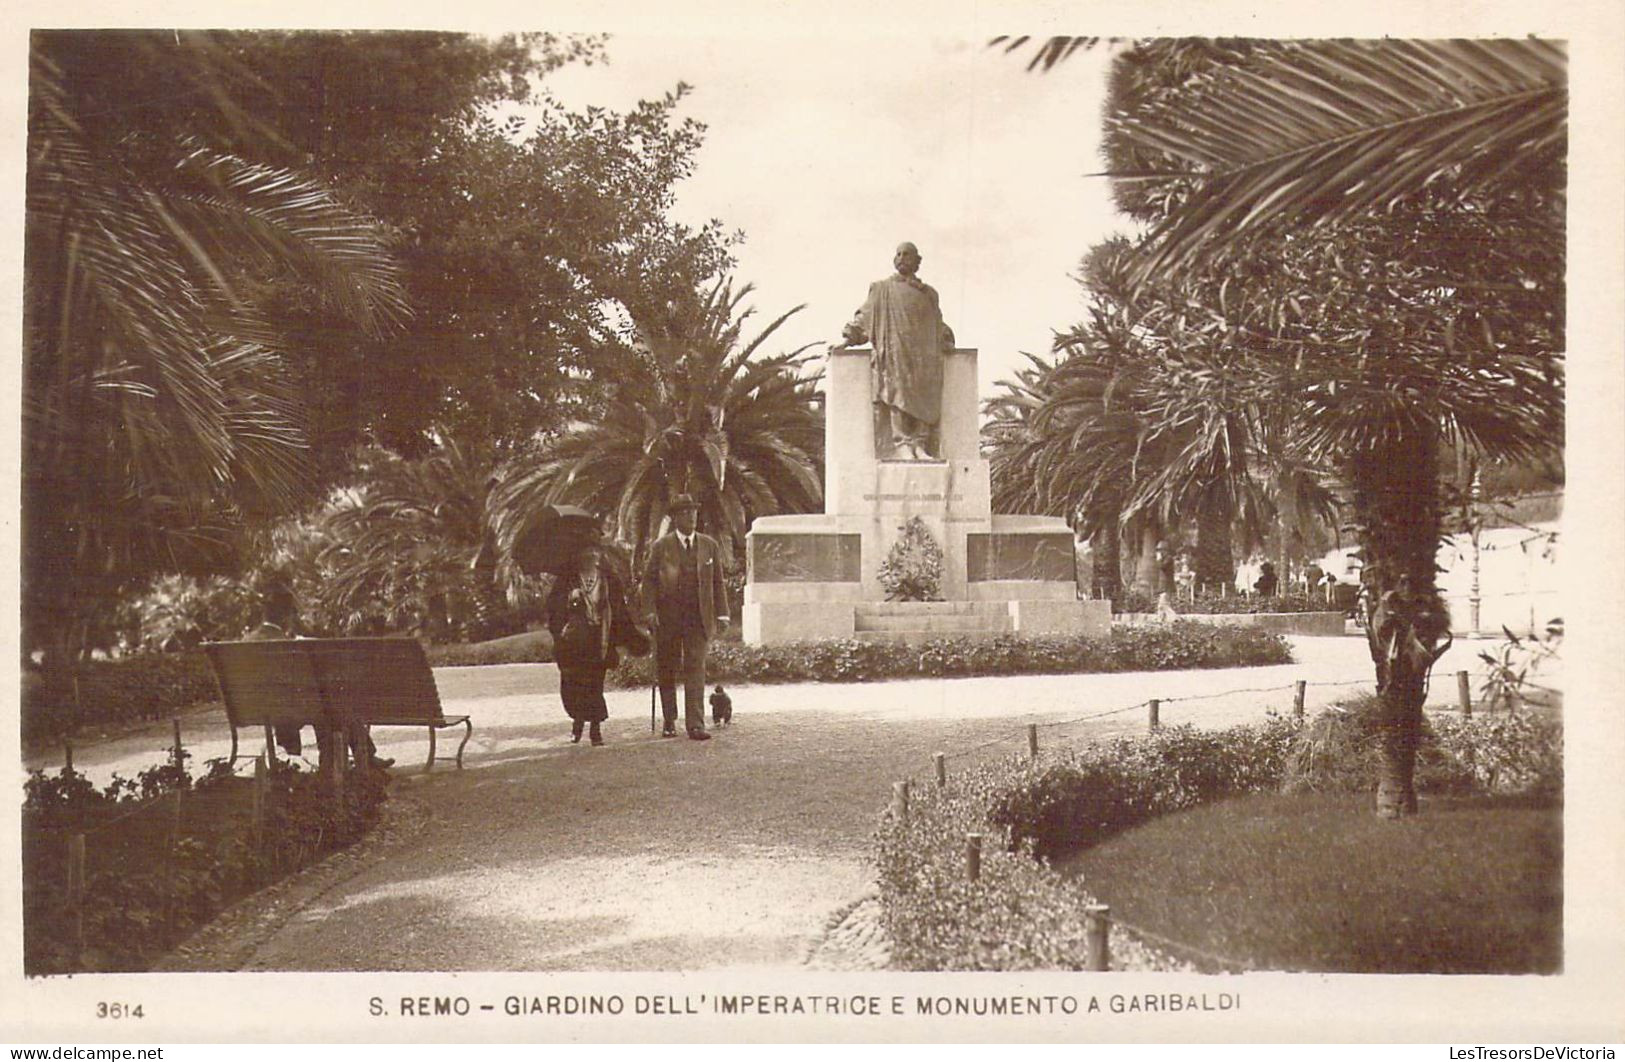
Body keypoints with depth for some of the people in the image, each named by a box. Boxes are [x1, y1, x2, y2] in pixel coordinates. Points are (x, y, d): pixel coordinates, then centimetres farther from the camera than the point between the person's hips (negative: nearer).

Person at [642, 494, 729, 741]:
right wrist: (650, 611, -9)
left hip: (699, 617, 0)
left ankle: (695, 725, -9)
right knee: (667, 670, 7)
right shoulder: (661, 546, 3)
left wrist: (721, 614, 4)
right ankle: (669, 722, 20)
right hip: (668, 617, 0)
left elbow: (718, 582, 11)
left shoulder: (710, 545, 9)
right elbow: (649, 580, 1)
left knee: (696, 669, -7)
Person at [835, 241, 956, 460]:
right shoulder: (882, 289, 13)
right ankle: (902, 445, -18)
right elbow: (864, 317, 8)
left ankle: (920, 446, -8)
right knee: (898, 396, -14)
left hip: (923, 355, 3)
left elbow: (938, 326, 26)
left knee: (924, 399, -7)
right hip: (894, 353, -3)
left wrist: (946, 343, 11)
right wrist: (848, 339, -4)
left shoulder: (929, 294, 20)